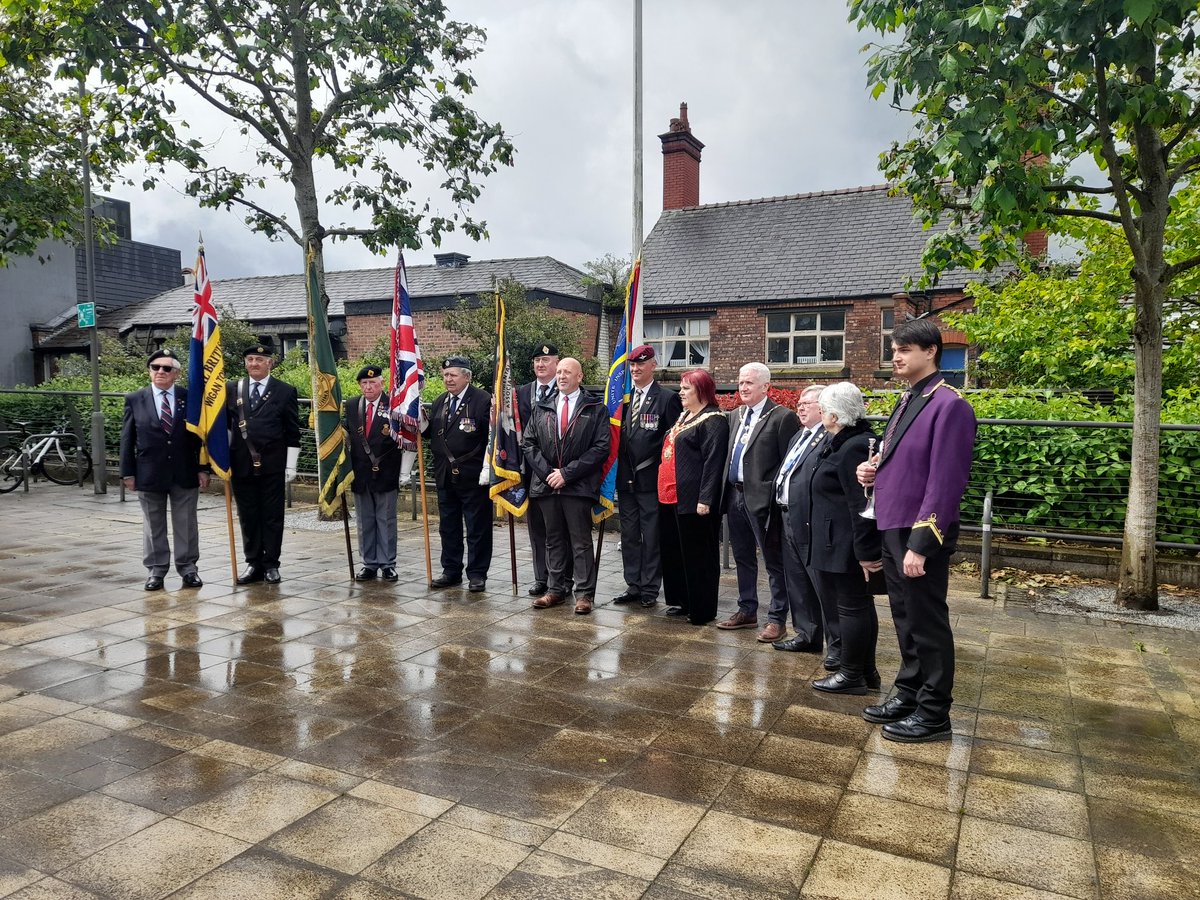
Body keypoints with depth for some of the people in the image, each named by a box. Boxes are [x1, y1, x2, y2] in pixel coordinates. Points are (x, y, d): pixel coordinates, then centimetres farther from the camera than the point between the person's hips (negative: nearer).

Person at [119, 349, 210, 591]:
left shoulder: (190, 398, 1)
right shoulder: (134, 400, 2)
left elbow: (200, 435, 2)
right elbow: (127, 439, 3)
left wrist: (203, 468, -2)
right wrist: (128, 472, -1)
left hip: (185, 473, 0)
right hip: (149, 474, 0)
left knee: (186, 525, 8)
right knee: (153, 526, 9)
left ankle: (188, 568, 18)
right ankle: (156, 570, 19)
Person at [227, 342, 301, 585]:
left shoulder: (285, 391, 1)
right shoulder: (232, 390, 9)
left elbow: (293, 433, 0)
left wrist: (290, 465, -4)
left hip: (273, 466, -3)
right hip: (242, 465, 3)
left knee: (272, 516, 3)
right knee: (248, 516, 9)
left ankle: (271, 564, 13)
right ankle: (253, 563, 19)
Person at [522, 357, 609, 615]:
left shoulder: (595, 409, 0)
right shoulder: (541, 408, 12)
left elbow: (601, 447, -8)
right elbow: (528, 443, 9)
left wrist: (567, 473, -12)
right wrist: (547, 473, -5)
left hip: (578, 485, -4)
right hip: (546, 484, 4)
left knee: (581, 541, 0)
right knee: (553, 539, 12)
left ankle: (584, 593, 7)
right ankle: (555, 589, 20)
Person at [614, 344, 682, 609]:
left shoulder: (667, 398, -5)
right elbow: (618, 435, 13)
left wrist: (651, 459, -13)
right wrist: (620, 466, 3)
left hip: (651, 478, -5)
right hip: (625, 478, 5)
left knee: (652, 537, 3)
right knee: (629, 535, 12)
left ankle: (650, 589, 13)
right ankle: (633, 585, 23)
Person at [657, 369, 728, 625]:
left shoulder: (713, 420, -11)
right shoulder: (685, 416, 18)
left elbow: (713, 462, -18)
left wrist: (705, 499, -23)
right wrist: (665, 489, 20)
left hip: (692, 499, -9)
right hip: (671, 496, 9)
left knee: (698, 556, 0)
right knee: (674, 552, 16)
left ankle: (702, 610, 11)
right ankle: (681, 601, 29)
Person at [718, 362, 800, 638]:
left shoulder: (783, 417, -9)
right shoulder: (735, 416, 13)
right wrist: (727, 492, 10)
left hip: (763, 500, -7)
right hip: (736, 496, 8)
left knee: (774, 562, 3)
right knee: (743, 558, 17)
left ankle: (777, 620, 13)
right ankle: (747, 610, 31)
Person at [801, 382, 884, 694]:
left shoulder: (854, 447, -22)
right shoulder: (841, 441, 11)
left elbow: (862, 504, -24)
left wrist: (867, 551, -22)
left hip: (846, 547, -11)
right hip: (840, 544, 11)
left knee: (851, 607, 1)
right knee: (860, 605, 17)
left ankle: (852, 675, 14)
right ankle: (866, 671, 29)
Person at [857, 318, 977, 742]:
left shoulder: (949, 405, -16)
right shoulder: (906, 402, 12)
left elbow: (945, 482, -21)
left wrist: (921, 543, -22)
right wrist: (874, 469, 1)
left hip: (920, 535, -8)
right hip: (892, 529, 8)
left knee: (927, 623, 4)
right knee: (904, 619, 18)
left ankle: (934, 714, 19)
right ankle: (908, 694, 33)